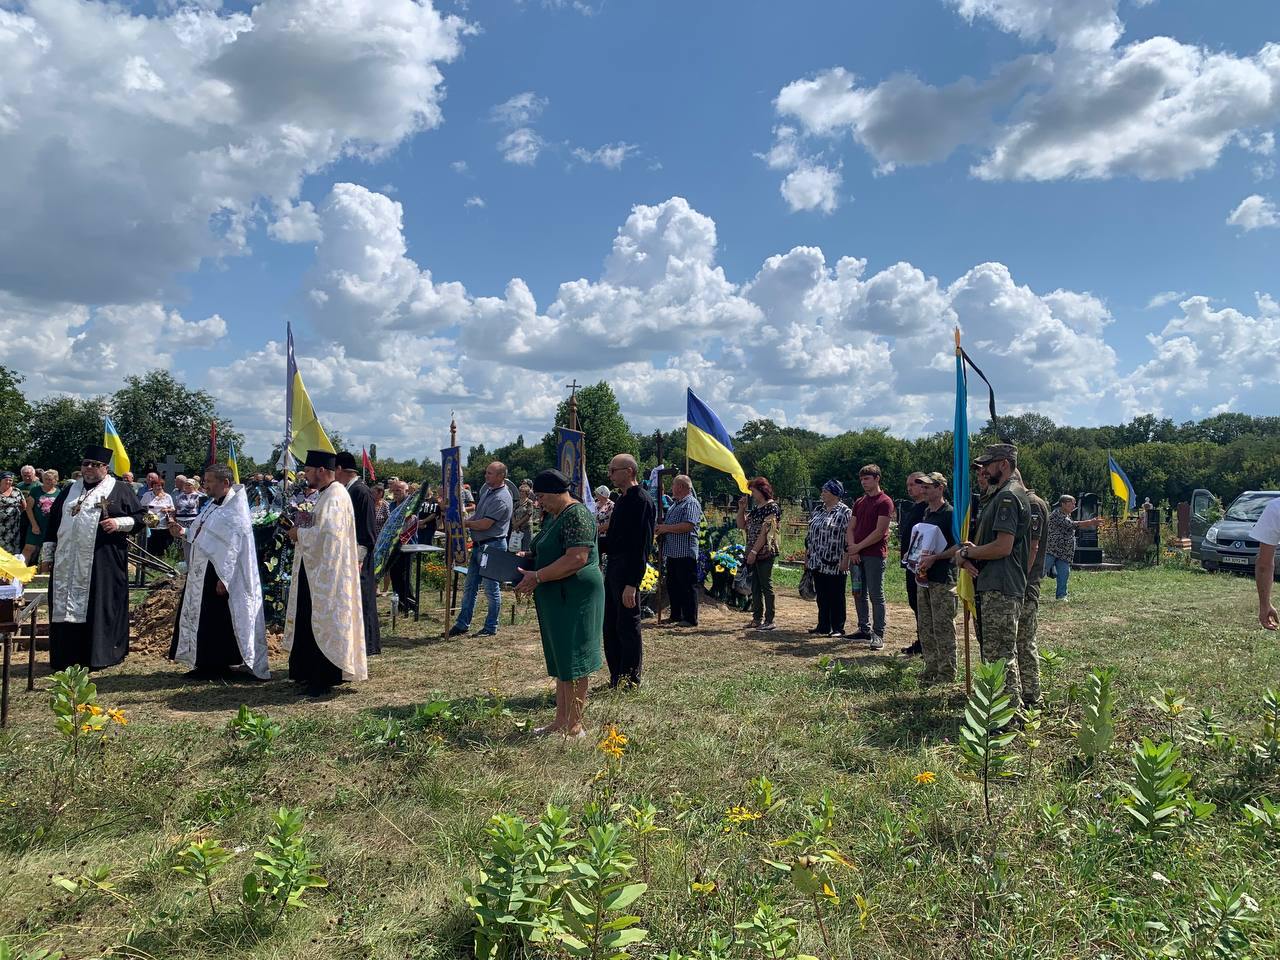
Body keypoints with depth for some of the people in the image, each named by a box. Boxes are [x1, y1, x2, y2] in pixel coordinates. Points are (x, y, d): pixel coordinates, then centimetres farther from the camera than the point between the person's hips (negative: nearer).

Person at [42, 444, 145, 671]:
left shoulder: (120, 490, 3)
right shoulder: (70, 491, 17)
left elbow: (140, 516, 2)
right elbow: (53, 522, 20)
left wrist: (119, 523, -16)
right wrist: (47, 554, 15)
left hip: (103, 562, -5)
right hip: (67, 563, 5)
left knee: (99, 607, -2)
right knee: (66, 607, 6)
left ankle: (99, 656, 7)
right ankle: (66, 657, 14)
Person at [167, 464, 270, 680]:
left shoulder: (234, 510, -15)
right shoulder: (214, 505, 13)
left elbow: (233, 547, -19)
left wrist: (223, 579, -22)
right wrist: (183, 533, 1)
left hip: (219, 574, -9)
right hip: (202, 573, 9)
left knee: (218, 622, -2)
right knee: (203, 620, 13)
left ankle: (222, 666, 8)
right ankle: (207, 664, 22)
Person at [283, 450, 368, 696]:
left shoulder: (335, 496, -17)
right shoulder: (326, 494, 15)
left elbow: (328, 532, -27)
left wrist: (299, 533, -14)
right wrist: (308, 518, 5)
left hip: (326, 573, -11)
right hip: (315, 571, 11)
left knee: (322, 625, -3)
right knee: (309, 623, 15)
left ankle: (324, 679, 5)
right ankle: (310, 673, 25)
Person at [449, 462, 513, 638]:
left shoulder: (501, 499, -19)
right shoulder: (486, 488, 10)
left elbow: (484, 524, -21)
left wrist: (465, 523, -8)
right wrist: (467, 519, 2)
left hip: (492, 546, -10)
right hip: (478, 545, 10)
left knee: (492, 589, 1)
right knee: (470, 587, 13)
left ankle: (491, 628, 11)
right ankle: (462, 624, 21)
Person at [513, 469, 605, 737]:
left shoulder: (576, 515, -17)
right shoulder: (555, 516, 16)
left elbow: (576, 559, -26)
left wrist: (538, 577, -22)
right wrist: (527, 559, 9)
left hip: (575, 599, -11)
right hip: (557, 599, 11)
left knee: (573, 663, -3)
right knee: (560, 661, 14)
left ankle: (575, 726, 4)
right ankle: (561, 721, 22)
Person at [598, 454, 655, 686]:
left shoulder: (641, 501, -15)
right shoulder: (623, 500, 15)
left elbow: (641, 546, -20)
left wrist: (632, 584, -23)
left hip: (628, 573, -10)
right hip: (613, 570, 10)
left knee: (628, 628, 0)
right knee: (610, 627, 14)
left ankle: (631, 681, 13)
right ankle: (616, 678, 25)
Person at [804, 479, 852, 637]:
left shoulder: (845, 512, -8)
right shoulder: (818, 510, 13)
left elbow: (848, 537, -11)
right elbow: (810, 534, 18)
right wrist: (807, 555, 15)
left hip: (834, 564, -7)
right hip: (817, 562, 7)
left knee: (836, 597, 2)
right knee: (821, 596, 11)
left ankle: (838, 628, 11)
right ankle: (823, 626, 20)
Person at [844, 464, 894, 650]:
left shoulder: (884, 502, -7)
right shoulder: (859, 502, 16)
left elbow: (879, 532, -14)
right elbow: (851, 528, 12)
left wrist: (858, 547, -12)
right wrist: (852, 550, -4)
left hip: (874, 554, -7)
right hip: (857, 555, 7)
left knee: (876, 595, -4)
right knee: (859, 594, 11)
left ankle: (878, 634, 0)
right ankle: (864, 629, 21)